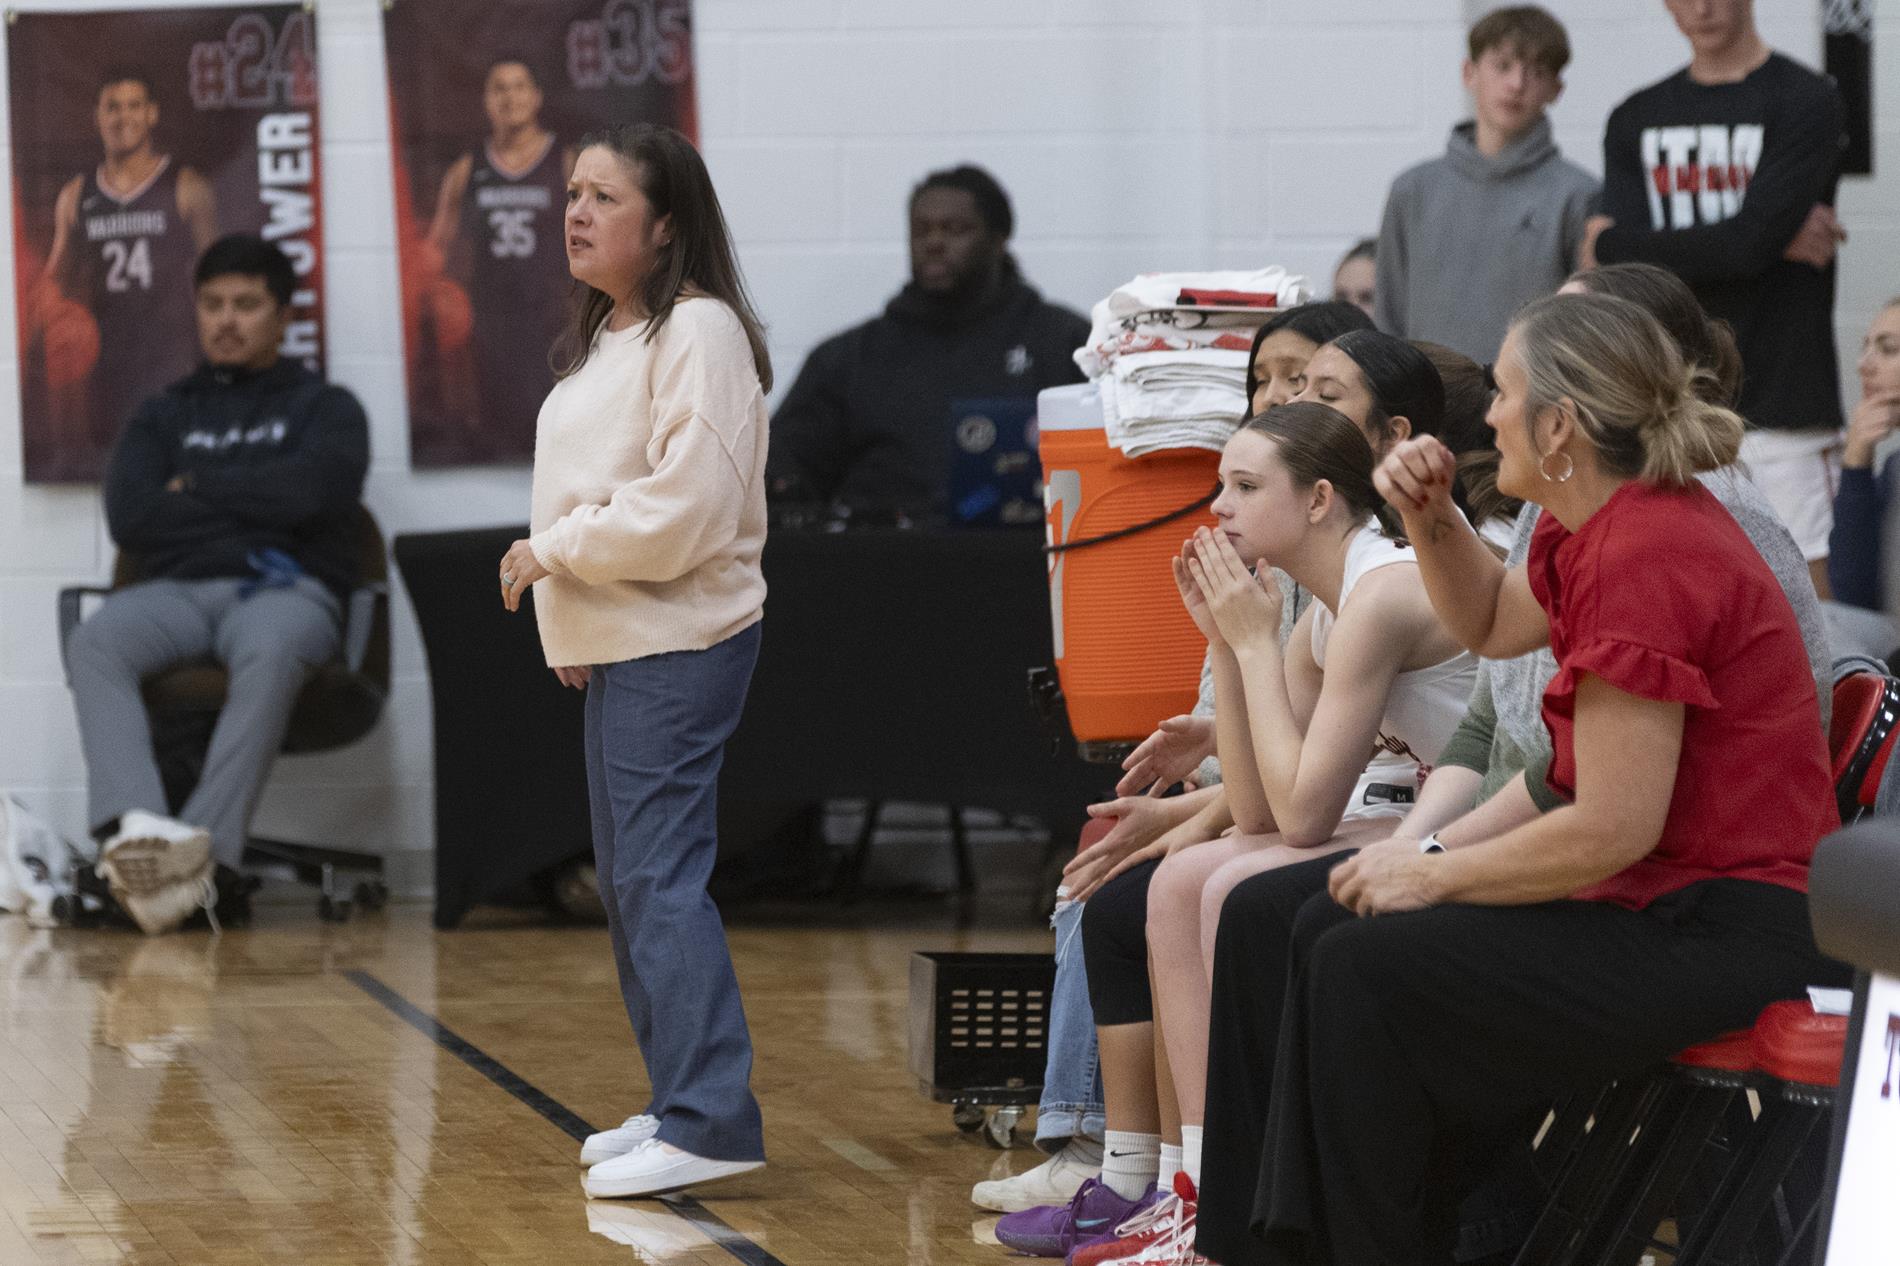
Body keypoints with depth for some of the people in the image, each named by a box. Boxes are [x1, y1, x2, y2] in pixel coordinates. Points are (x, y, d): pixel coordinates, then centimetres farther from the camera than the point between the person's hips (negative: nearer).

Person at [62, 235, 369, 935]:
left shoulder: (325, 407, 17)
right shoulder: (163, 415, 25)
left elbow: (312, 491, -6)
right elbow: (129, 517, 5)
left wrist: (196, 490, 4)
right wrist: (253, 503, 2)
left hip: (285, 590, -2)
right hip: (175, 588, 3)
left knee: (270, 654, -40)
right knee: (94, 641, -32)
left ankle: (208, 848, -51)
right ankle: (134, 830, -53)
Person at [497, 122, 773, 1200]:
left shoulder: (698, 332, -13)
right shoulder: (607, 335, 18)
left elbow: (684, 506, -21)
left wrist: (556, 551, -13)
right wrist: (568, 608, 11)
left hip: (680, 645, -10)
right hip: (618, 645, 10)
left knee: (660, 876, -14)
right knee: (630, 878, 14)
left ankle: (712, 1120, -15)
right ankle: (678, 1102, 21)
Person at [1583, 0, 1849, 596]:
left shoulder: (1807, 103, -1)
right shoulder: (1635, 121, 14)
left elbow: (1749, 244, -13)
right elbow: (1624, 276, 0)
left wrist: (1610, 244, -1)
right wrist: (1772, 241, -9)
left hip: (1780, 410, -4)